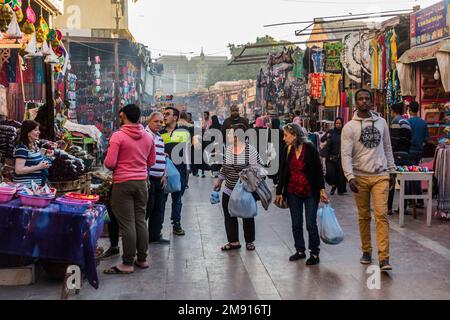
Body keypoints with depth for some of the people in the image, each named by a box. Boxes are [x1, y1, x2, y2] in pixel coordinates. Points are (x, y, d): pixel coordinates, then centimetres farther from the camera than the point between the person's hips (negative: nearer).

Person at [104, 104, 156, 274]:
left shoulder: (118, 136, -12)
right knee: (140, 220, 13)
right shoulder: (148, 137, 5)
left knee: (126, 223, -1)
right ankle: (142, 259, 20)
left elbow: (109, 163, -14)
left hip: (123, 183, -5)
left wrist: (119, 166, 6)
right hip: (142, 182, 5)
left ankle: (128, 263, 5)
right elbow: (151, 161, 13)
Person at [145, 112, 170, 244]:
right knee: (147, 207, -4)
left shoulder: (160, 138, 17)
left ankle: (155, 235, 18)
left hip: (159, 179, 8)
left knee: (158, 208, 10)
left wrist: (164, 175, 12)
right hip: (148, 177, -8)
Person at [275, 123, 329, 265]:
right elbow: (283, 172, 7)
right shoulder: (287, 150, 1)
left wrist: (322, 190, -11)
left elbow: (319, 170, -7)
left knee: (311, 224, -1)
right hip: (293, 193, 4)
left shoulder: (310, 148, -11)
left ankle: (315, 253, 13)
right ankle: (300, 250, 24)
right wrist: (279, 192, 8)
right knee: (296, 224, 10)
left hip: (310, 193, -4)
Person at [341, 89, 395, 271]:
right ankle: (366, 251, 24)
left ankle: (384, 258, -11)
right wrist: (350, 177, -19)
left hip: (380, 176, 1)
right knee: (364, 217, 8)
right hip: (360, 177, -1)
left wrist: (392, 172, 13)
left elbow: (387, 149, 15)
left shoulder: (381, 122, 9)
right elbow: (346, 154, -8)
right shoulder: (349, 127, -1)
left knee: (381, 215, -8)